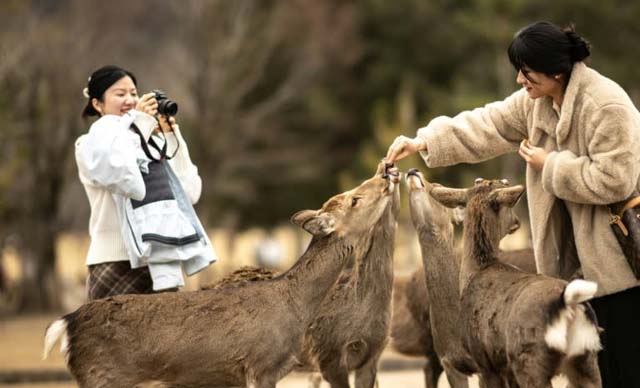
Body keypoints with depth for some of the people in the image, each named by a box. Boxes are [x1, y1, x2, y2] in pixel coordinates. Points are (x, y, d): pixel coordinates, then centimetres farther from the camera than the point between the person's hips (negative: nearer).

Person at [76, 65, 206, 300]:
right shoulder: (91, 145, -1)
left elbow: (190, 193, 5)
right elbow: (130, 184, -21)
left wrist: (172, 136, 3)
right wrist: (139, 124, -13)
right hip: (116, 266, -5)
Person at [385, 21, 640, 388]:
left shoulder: (606, 107, -25)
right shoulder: (538, 100, 2)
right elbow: (488, 126, 3)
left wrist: (550, 165, -18)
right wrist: (424, 142, -6)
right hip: (586, 251, 9)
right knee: (601, 358, 13)